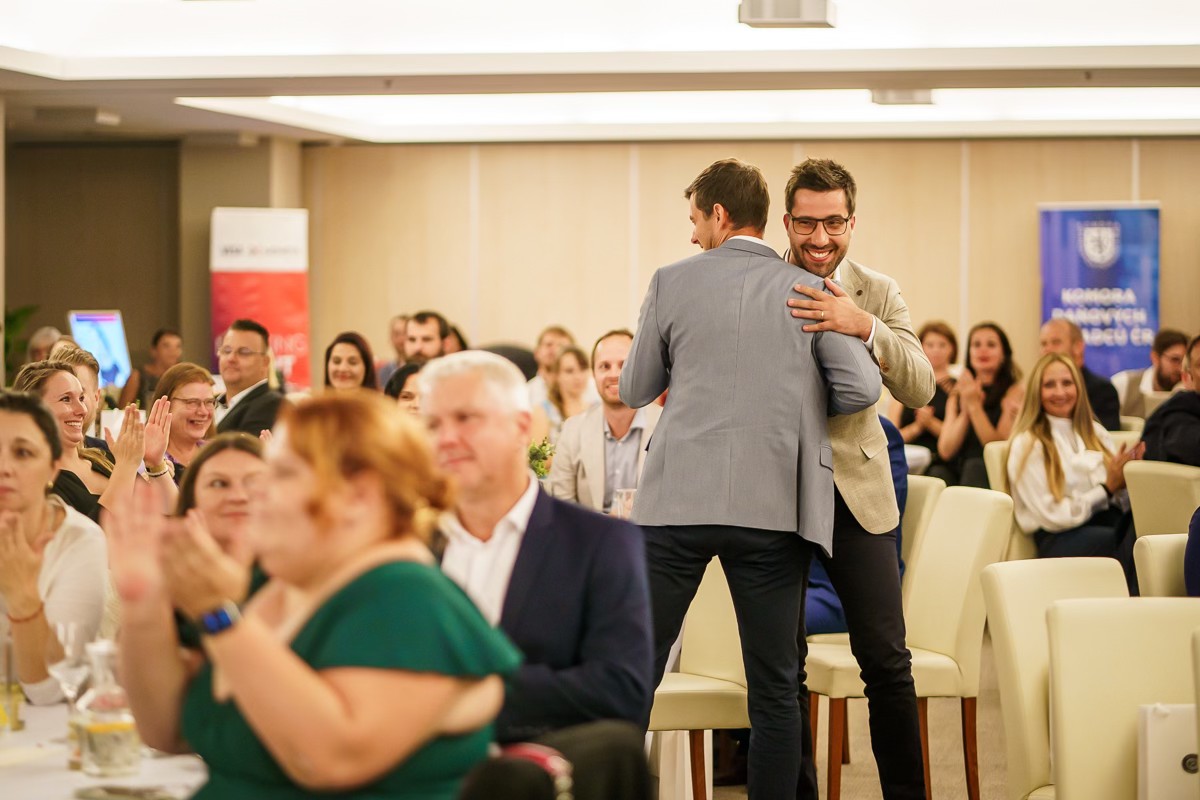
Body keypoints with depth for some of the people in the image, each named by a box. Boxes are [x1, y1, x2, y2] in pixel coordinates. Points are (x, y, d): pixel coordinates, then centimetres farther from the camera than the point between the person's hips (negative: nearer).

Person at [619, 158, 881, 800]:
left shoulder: (672, 282, 2)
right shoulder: (810, 292, 4)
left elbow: (634, 390, 9)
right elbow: (860, 388, -3)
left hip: (676, 501, -1)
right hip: (773, 506, 1)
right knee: (775, 688, 6)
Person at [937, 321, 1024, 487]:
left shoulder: (1013, 391, 3)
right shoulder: (958, 393, 17)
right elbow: (945, 450, 6)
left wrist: (975, 406, -12)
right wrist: (964, 411, -7)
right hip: (955, 472, 3)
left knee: (975, 466, -36)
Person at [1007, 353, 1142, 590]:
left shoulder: (1095, 432, 22)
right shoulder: (1027, 445, 4)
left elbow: (1119, 492, 17)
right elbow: (1052, 516, -3)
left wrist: (1127, 477, -5)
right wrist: (1107, 489, -6)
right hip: (1061, 540, -5)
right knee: (1136, 541, -37)